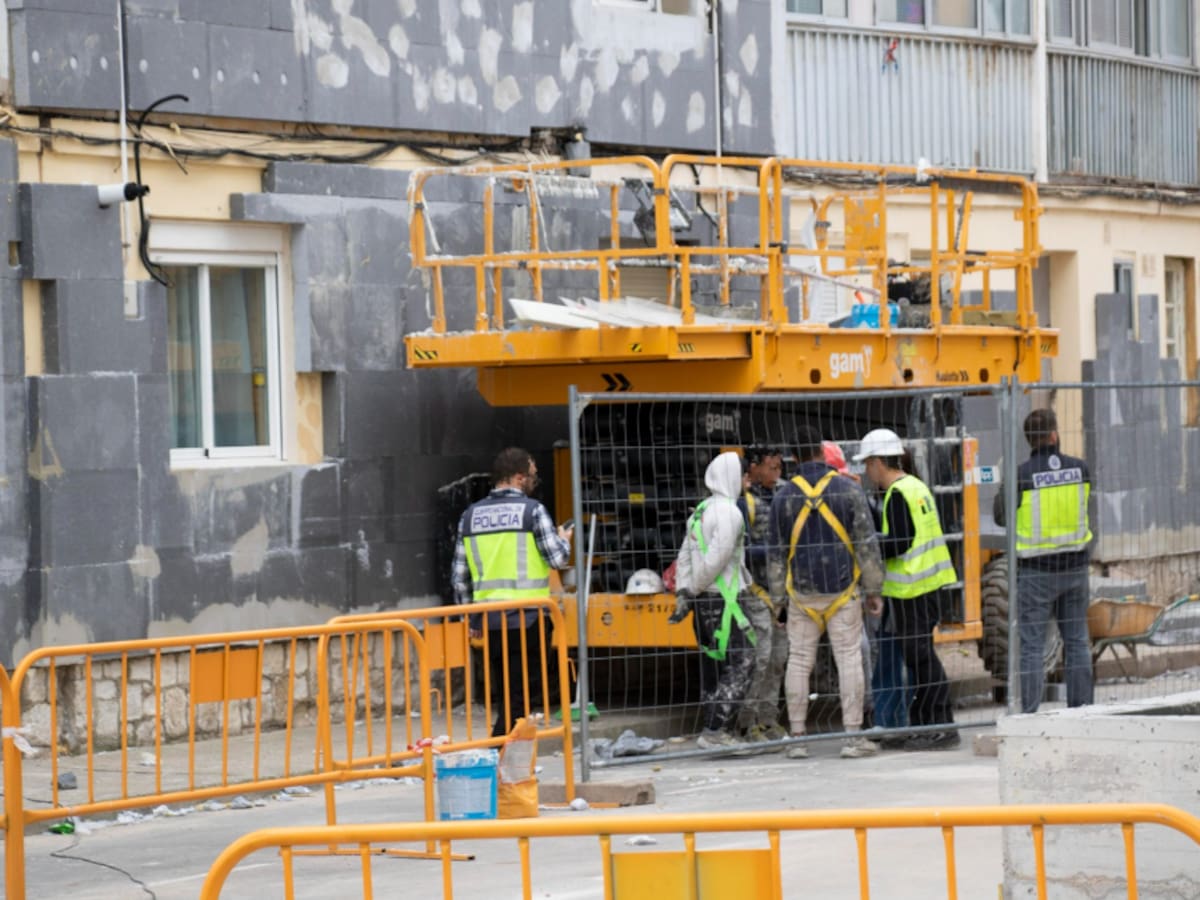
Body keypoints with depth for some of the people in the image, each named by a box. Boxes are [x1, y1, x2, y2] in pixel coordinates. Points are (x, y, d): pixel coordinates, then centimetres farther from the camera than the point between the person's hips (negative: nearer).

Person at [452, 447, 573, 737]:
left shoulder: (470, 515, 10)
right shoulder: (532, 510, -6)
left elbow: (460, 575, 11)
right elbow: (558, 559, -6)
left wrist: (469, 618, 19)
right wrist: (564, 539, 16)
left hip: (489, 621, 5)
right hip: (528, 618, -5)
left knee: (505, 695, 15)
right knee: (520, 697, -2)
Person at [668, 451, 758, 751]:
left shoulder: (700, 512, 16)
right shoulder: (729, 512, -12)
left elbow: (685, 556, 16)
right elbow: (717, 558, -18)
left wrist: (683, 592, 10)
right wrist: (692, 592, -8)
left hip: (704, 601, 9)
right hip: (724, 599, -9)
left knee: (715, 667, 12)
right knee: (740, 664, -9)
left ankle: (717, 732, 14)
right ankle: (715, 732, -14)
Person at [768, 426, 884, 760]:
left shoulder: (784, 496, 2)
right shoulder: (849, 489, -3)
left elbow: (777, 552, 6)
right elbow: (867, 543, -1)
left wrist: (777, 597, 13)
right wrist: (873, 589, 6)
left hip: (802, 592, 2)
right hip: (842, 589, -1)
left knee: (799, 661, 7)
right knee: (849, 659, 1)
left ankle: (797, 738, 8)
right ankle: (853, 736, 0)